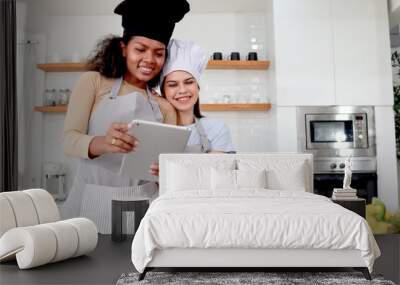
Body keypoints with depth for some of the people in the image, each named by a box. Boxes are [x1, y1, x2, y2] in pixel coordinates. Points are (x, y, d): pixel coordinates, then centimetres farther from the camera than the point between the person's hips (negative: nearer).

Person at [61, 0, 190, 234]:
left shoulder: (164, 108, 9)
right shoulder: (94, 82, 3)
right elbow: (70, 140, -7)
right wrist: (102, 144, -29)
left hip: (141, 203, 2)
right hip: (92, 200, -1)